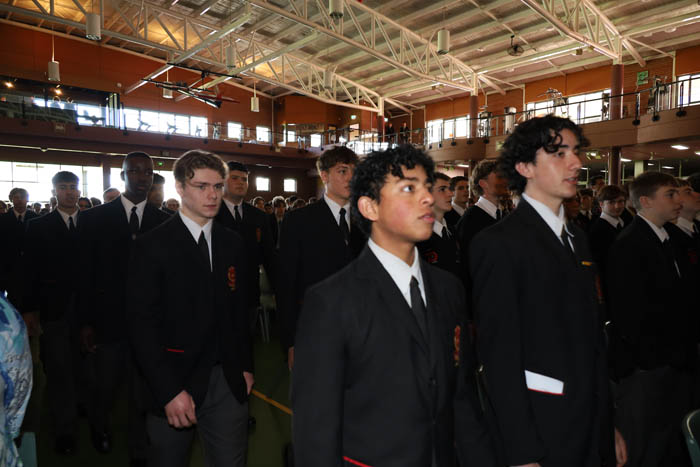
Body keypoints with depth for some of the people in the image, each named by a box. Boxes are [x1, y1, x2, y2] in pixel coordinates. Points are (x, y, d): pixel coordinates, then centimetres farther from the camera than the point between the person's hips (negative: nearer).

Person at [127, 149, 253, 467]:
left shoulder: (233, 244, 5)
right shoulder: (152, 246, -8)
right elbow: (142, 324, -11)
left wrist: (245, 366, 8)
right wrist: (169, 391, -15)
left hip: (228, 381, 3)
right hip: (174, 382, -3)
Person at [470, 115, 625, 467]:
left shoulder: (577, 237, 9)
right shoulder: (498, 243, -17)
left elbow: (593, 337, 13)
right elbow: (500, 355, -19)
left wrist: (609, 425, 14)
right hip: (539, 438, -7)